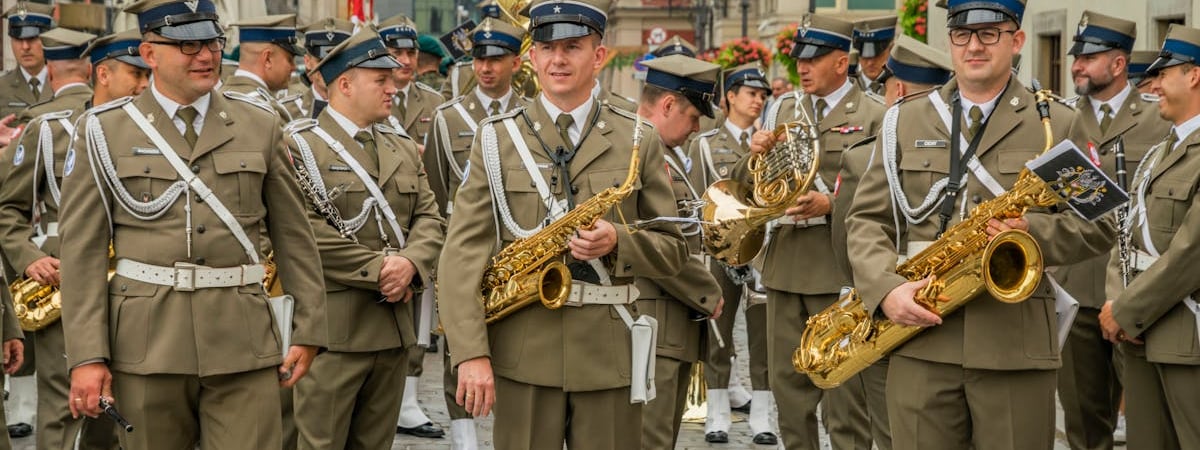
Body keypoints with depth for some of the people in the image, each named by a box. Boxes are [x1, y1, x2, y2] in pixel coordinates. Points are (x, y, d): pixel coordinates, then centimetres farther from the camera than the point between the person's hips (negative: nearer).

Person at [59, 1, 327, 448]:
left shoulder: (261, 126, 7)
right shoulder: (104, 132, 2)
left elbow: (294, 236, 10)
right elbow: (82, 249, -2)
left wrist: (308, 330, 6)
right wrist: (86, 356, -8)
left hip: (243, 342, 1)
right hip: (147, 343, -1)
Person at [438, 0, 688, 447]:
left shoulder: (639, 142, 6)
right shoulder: (496, 138, 3)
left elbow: (672, 248, 8)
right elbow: (462, 252, -4)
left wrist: (618, 242, -14)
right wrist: (470, 352, -14)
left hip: (609, 353, 1)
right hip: (522, 353, 0)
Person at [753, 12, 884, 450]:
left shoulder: (873, 116, -3)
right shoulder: (783, 109, 13)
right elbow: (746, 185, 14)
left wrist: (832, 204, -22)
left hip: (840, 266, -5)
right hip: (784, 262, 5)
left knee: (844, 390, -2)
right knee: (788, 383, 12)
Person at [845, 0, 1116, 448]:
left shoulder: (1057, 125, 6)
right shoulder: (905, 121, 11)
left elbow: (1098, 223, 4)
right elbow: (867, 219, 9)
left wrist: (1033, 231, -16)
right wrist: (886, 289, -9)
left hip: (1016, 343, -1)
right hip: (919, 336, 1)